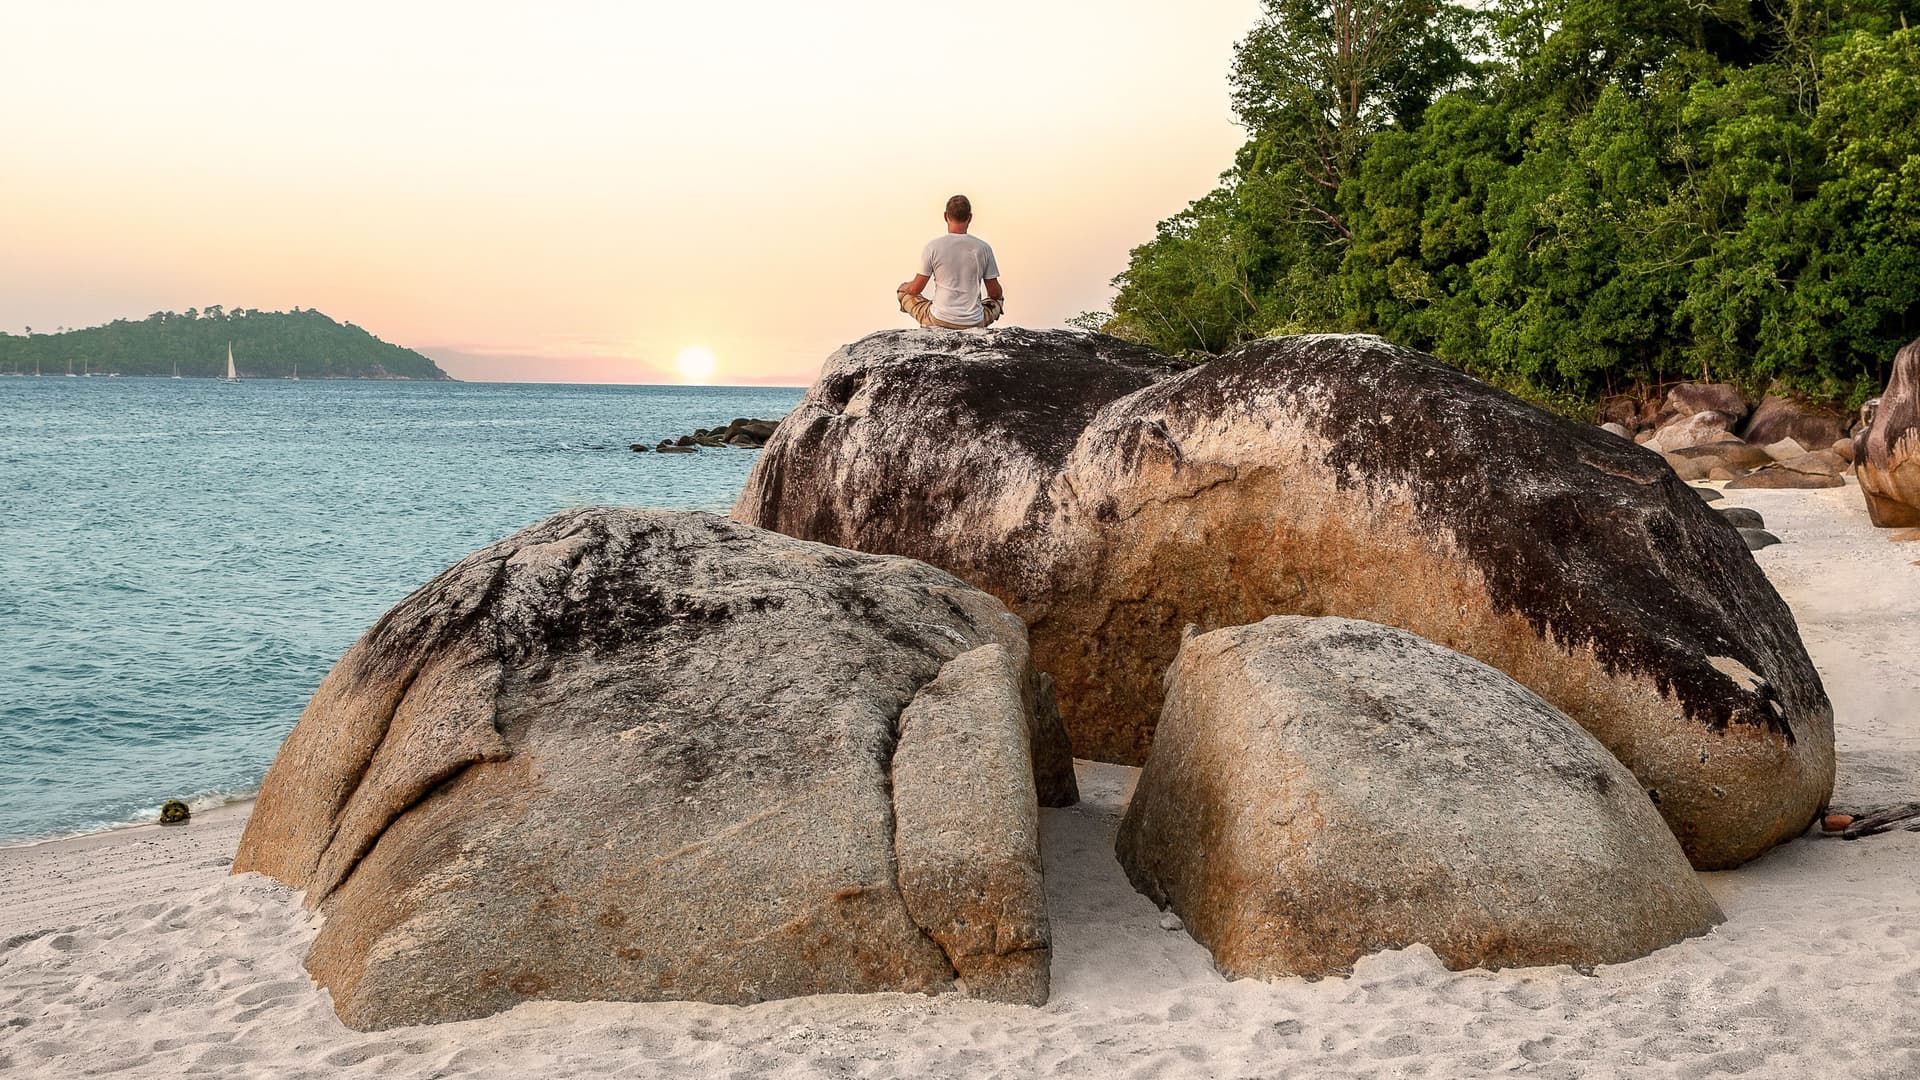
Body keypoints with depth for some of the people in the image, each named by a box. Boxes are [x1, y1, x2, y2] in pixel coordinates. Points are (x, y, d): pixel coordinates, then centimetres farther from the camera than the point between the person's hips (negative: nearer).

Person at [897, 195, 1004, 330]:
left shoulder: (933, 246, -9)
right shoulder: (983, 248, -5)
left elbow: (915, 289, -2)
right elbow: (994, 293, 3)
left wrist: (905, 287, 23)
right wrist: (998, 294, 29)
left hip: (939, 322, -2)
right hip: (974, 324, 2)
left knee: (904, 290, 23)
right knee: (999, 299, 34)